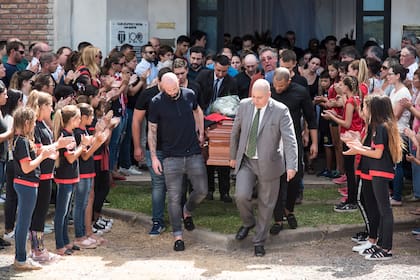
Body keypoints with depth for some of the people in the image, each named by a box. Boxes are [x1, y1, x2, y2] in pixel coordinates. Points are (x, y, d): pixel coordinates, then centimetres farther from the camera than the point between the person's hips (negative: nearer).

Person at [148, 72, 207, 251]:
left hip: (194, 153, 3)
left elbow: (198, 111, 22)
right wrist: (153, 157, -4)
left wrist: (201, 132, 13)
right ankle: (177, 236, 6)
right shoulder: (156, 102, -8)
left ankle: (187, 212, 35)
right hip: (172, 156, -2)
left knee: (202, 190, 3)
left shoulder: (189, 95, -1)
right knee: (174, 197, -3)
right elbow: (152, 131, -1)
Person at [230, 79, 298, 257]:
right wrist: (233, 156, 16)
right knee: (241, 196, -13)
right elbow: (235, 131, 11)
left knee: (266, 204, 7)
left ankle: (259, 242, 24)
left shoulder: (281, 111, -14)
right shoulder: (245, 105, -3)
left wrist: (291, 165, -31)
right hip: (246, 161, 2)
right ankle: (248, 222, 20)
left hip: (268, 164, -2)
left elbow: (290, 139, -20)